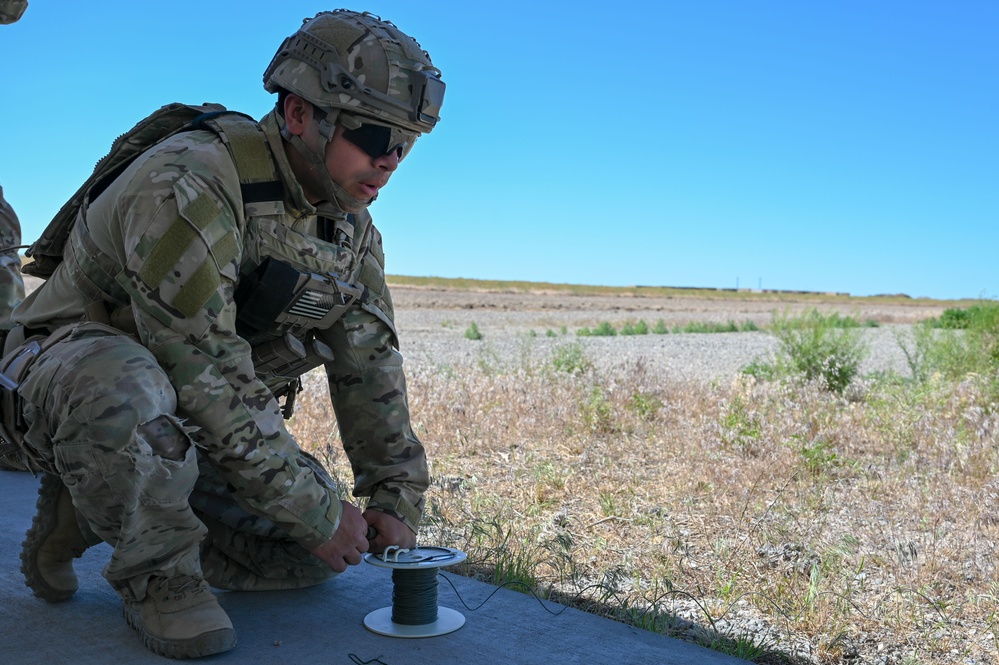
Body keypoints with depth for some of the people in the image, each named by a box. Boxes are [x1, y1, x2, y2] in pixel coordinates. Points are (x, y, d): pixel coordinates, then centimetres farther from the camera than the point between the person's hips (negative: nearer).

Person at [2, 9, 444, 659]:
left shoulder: (351, 225, -2)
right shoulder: (189, 188, -29)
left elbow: (371, 367, 3)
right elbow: (207, 384, -32)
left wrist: (397, 500, -3)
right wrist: (317, 512, -26)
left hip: (189, 430, 7)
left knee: (323, 549, -2)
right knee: (132, 395, -42)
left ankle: (97, 514, 10)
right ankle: (155, 572, -12)